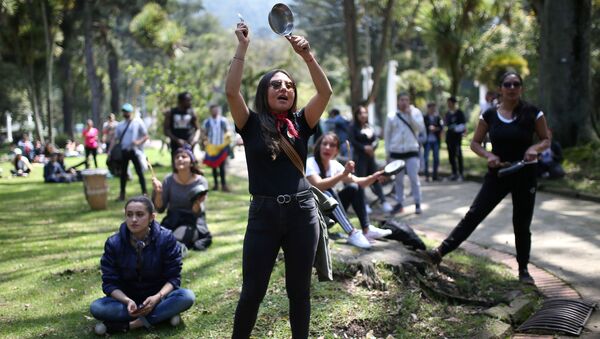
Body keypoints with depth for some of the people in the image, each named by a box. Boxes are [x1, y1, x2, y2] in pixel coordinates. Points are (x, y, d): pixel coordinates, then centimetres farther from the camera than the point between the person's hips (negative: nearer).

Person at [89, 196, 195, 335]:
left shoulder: (166, 238, -13)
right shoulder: (113, 243, -11)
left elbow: (173, 277, -10)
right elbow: (110, 283, -10)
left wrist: (157, 297, -29)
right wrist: (127, 301, -30)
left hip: (158, 297, -1)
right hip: (127, 299, 1)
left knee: (187, 297, -30)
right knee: (96, 308, -28)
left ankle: (126, 325, -28)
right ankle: (164, 314, -25)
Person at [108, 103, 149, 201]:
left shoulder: (138, 122, -1)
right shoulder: (120, 124, 13)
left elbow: (146, 136, -3)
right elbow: (114, 138, 12)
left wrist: (139, 142, -22)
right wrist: (110, 151, 1)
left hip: (135, 151, -4)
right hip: (124, 151, 5)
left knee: (139, 172, -3)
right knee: (123, 172, 8)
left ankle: (144, 192, 3)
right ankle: (122, 194, 16)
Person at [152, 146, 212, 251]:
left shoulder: (200, 181, -10)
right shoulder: (169, 180, -2)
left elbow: (196, 213, -15)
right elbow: (160, 209, -3)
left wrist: (197, 203, -37)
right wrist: (158, 192, -20)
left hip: (192, 220, -3)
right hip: (172, 219, 3)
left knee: (176, 240, -32)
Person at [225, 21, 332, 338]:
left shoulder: (300, 123, 6)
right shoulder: (252, 124, 1)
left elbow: (325, 92, -7)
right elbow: (231, 91, -14)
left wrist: (307, 55, -16)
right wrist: (242, 47, -14)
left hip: (302, 212, 2)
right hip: (263, 214, -2)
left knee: (299, 289, 12)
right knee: (252, 291, 4)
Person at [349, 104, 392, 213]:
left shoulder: (370, 127, 14)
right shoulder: (354, 127, -2)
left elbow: (376, 139, 7)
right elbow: (352, 141, -11)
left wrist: (372, 147, -12)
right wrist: (364, 148, -17)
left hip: (370, 155, 5)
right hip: (359, 156, -5)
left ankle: (383, 202, 6)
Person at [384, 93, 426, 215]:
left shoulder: (416, 113, 2)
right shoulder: (392, 116, 5)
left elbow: (421, 128, -11)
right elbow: (387, 134, 9)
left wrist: (410, 114, -14)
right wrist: (387, 152, 7)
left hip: (412, 151, -2)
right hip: (396, 152, 2)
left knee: (414, 178, -7)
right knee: (398, 180, 8)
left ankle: (417, 204, 2)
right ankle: (399, 203, 18)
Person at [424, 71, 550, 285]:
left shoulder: (532, 113, -6)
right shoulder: (489, 115, -2)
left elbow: (546, 139, 4)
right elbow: (475, 142, 6)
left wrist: (536, 148, -18)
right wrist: (488, 156, -13)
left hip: (524, 176, -1)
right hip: (497, 175, 1)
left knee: (522, 224, 7)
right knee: (474, 215, -4)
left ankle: (523, 270, 23)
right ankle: (441, 251, -4)